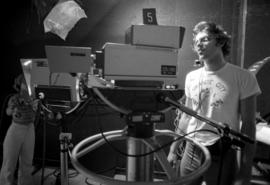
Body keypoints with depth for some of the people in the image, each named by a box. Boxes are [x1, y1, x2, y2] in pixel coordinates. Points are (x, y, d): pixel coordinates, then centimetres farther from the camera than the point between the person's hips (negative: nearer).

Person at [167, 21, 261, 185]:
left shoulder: (243, 77, -10)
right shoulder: (191, 77, 3)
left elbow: (248, 125, -9)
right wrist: (173, 149, 10)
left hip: (222, 156, -3)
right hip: (191, 151, 4)